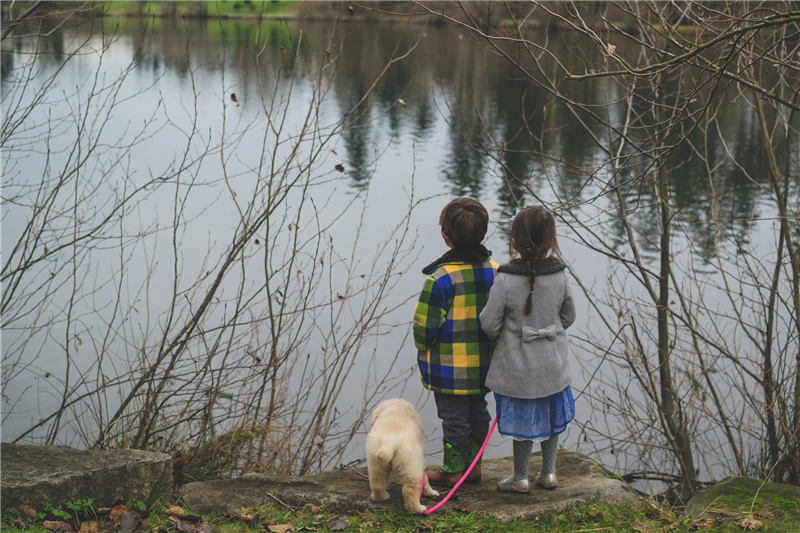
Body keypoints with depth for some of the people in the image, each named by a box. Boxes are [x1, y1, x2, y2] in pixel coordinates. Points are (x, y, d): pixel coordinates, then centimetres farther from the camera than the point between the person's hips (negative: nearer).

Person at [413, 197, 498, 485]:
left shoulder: (441, 278, -23)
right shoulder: (494, 270, -3)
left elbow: (425, 325, -17)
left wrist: (423, 349, 3)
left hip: (450, 368, -6)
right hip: (483, 365, 6)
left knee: (454, 418, 6)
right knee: (478, 413, 19)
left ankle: (453, 469, 18)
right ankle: (474, 464, 30)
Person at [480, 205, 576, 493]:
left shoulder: (505, 280, -22)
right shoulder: (560, 276, -11)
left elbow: (489, 323, -15)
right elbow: (568, 316, 3)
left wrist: (503, 335, 7)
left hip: (519, 364, -3)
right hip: (553, 361, 3)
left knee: (524, 419, 11)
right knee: (551, 415, 21)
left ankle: (520, 478, 26)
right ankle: (548, 472, 31)